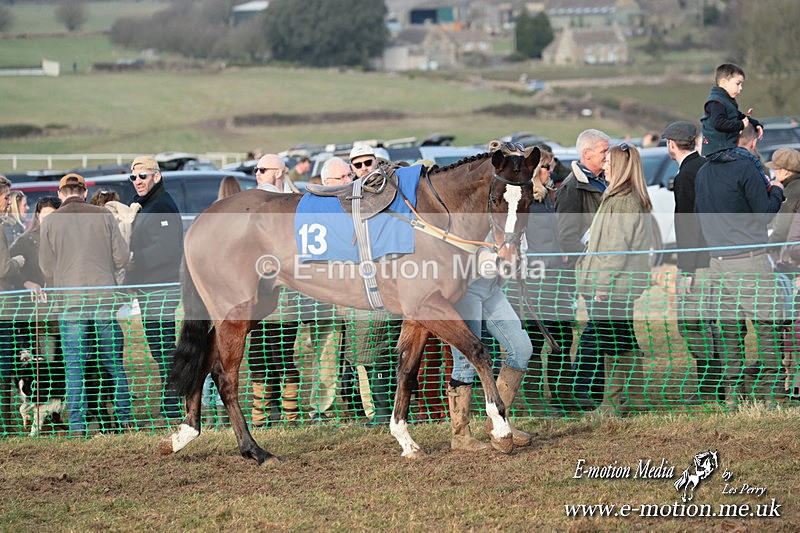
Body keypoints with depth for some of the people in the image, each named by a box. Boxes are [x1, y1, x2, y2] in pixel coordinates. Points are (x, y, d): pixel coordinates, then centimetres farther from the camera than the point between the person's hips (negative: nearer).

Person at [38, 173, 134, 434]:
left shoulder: (50, 221, -1)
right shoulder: (104, 216, 1)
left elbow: (47, 267, 3)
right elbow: (122, 257, 2)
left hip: (71, 304, -1)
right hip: (105, 301, 1)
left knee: (74, 369, 2)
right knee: (114, 364, 11)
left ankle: (78, 427, -2)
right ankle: (126, 420, 14)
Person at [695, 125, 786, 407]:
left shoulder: (704, 172, 12)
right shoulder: (746, 169, -11)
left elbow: (698, 214, 20)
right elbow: (765, 212, -9)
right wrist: (776, 191, 8)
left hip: (718, 261, 7)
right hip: (750, 260, -7)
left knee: (730, 328, 10)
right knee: (767, 326, -2)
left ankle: (732, 391, 7)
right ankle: (770, 391, -5)